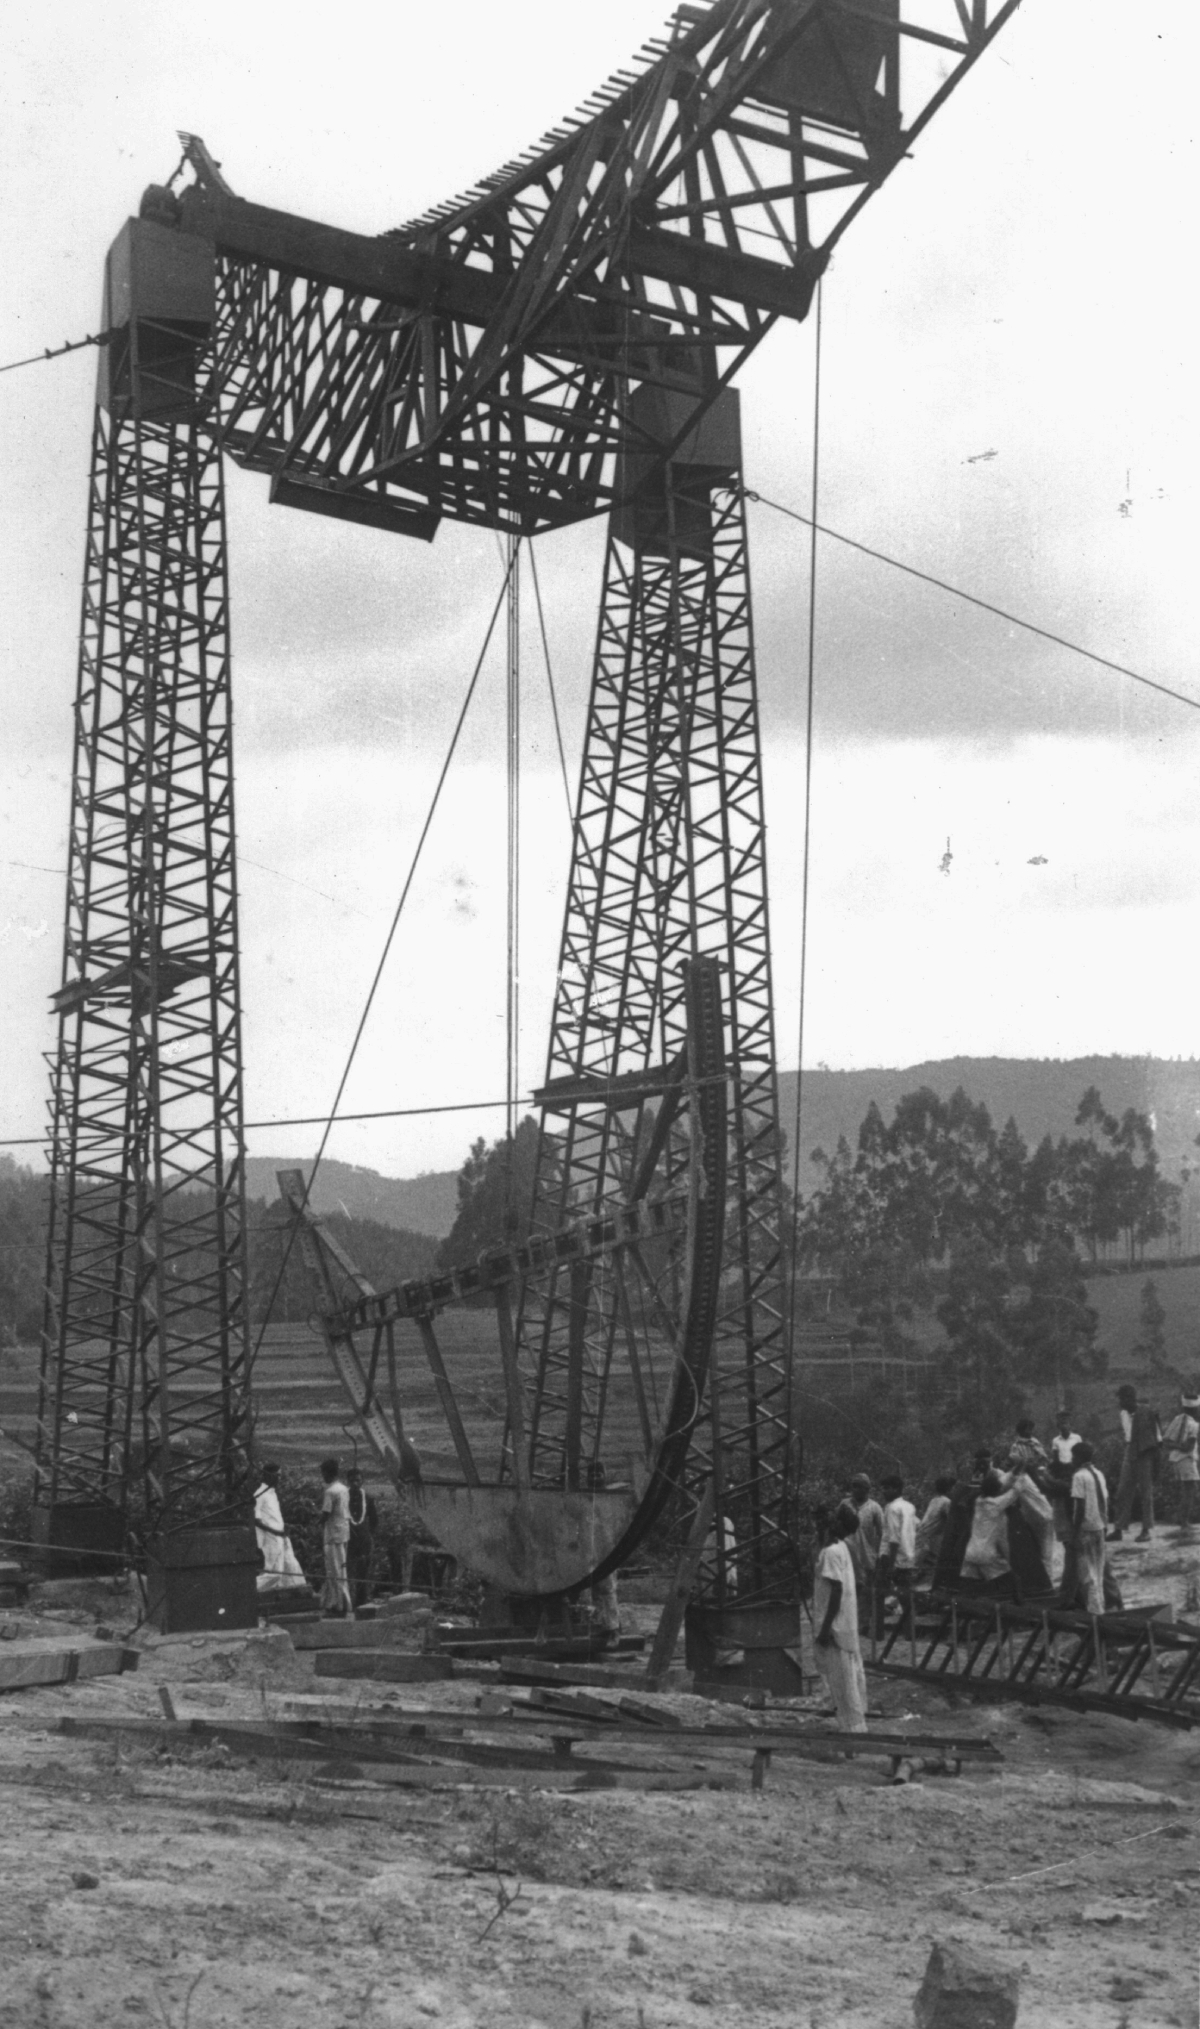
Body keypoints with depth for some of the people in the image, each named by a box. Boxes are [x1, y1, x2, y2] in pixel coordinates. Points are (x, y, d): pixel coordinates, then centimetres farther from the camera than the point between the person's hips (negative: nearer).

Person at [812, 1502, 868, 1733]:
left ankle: (853, 1728, 3)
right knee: (849, 1677, 15)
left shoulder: (832, 1552, -19)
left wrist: (825, 1628, -20)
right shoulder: (840, 1548, 9)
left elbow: (837, 1590, -22)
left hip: (835, 1627, -9)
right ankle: (857, 1725, 22)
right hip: (845, 1626, 9)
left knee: (842, 1680, -2)